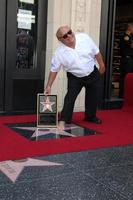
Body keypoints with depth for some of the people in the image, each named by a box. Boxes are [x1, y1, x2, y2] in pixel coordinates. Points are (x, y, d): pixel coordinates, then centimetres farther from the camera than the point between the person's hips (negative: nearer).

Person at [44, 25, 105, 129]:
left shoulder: (84, 38, -18)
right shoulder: (59, 52, -22)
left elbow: (96, 52, -4)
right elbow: (54, 70, -12)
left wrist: (102, 66, 5)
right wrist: (49, 86, -13)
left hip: (93, 74, 3)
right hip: (75, 77, -3)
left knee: (93, 97, 15)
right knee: (70, 97, -17)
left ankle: (90, 116, 38)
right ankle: (63, 120, -7)